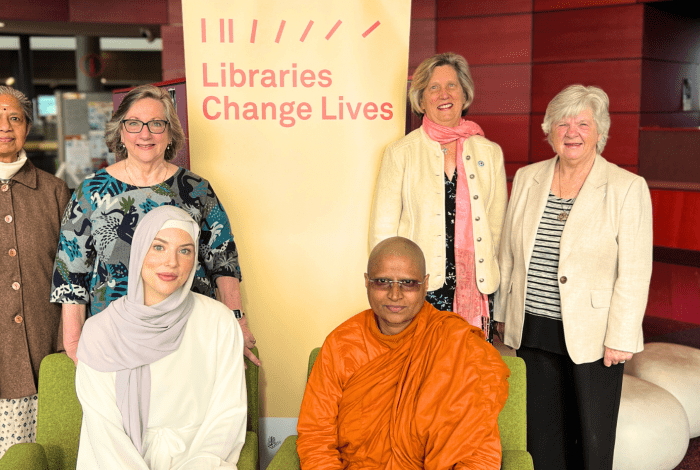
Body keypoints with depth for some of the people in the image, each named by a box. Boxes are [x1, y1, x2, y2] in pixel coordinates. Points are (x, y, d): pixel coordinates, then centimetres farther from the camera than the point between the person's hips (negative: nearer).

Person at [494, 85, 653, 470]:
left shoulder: (628, 188, -8)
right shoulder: (526, 179, 5)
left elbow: (635, 273, -10)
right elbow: (508, 254, 11)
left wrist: (620, 337, -12)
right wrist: (503, 314, 12)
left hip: (593, 336, -3)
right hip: (533, 332, 4)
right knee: (542, 435, 15)